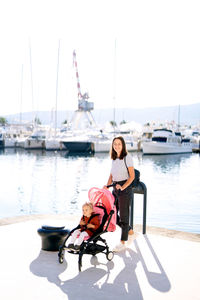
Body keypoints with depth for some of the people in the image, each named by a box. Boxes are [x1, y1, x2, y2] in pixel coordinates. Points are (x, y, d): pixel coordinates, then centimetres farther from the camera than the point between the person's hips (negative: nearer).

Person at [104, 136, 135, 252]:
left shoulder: (127, 157, -10)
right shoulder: (114, 158, 10)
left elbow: (132, 176, -12)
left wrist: (123, 187, -20)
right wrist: (107, 186, -1)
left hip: (125, 189, -8)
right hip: (115, 189, 8)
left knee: (123, 215, -1)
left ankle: (123, 242, 10)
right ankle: (130, 231, 28)